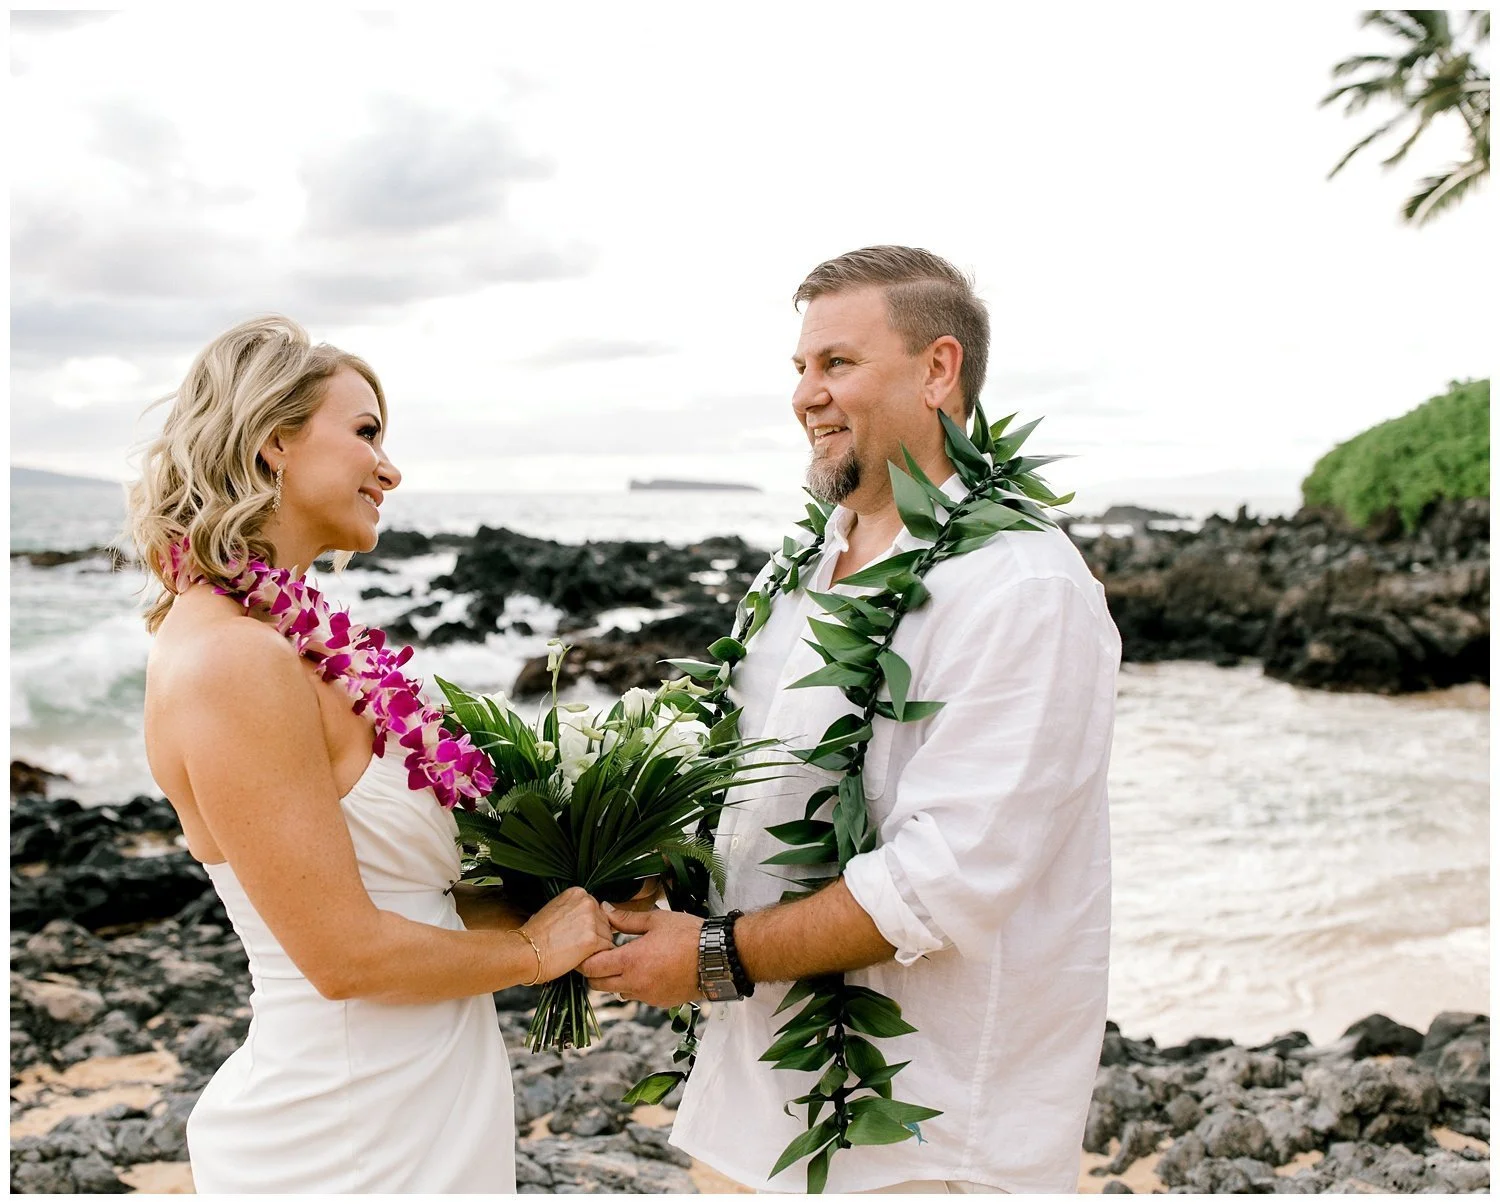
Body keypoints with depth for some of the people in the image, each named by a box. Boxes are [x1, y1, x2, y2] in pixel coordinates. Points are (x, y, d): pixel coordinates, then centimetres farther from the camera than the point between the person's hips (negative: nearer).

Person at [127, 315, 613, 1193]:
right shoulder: (229, 662, -22)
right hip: (348, 1149, -8)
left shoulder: (277, 642, 6)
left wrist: (545, 905, 5)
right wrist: (533, 948, -8)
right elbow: (347, 954, -21)